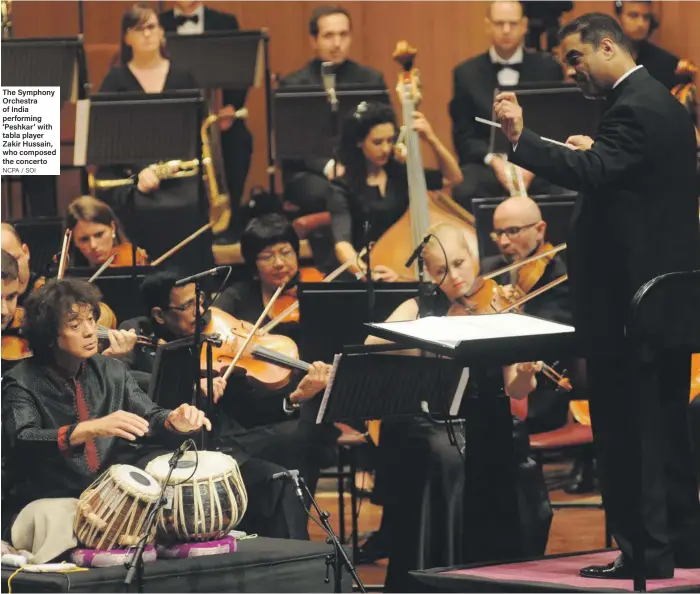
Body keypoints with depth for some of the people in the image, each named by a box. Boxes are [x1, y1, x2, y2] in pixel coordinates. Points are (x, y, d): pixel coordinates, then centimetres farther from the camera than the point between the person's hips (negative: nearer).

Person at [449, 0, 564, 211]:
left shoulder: (547, 68, 9)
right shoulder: (466, 73, 9)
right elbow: (464, 136, 7)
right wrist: (495, 161, -12)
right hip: (486, 165, 0)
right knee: (466, 192, -35)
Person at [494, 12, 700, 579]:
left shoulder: (633, 108, -17)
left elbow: (590, 173, -31)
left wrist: (520, 139, -36)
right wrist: (598, 150, 17)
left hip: (628, 298, -10)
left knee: (626, 429, -3)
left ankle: (645, 549, -1)